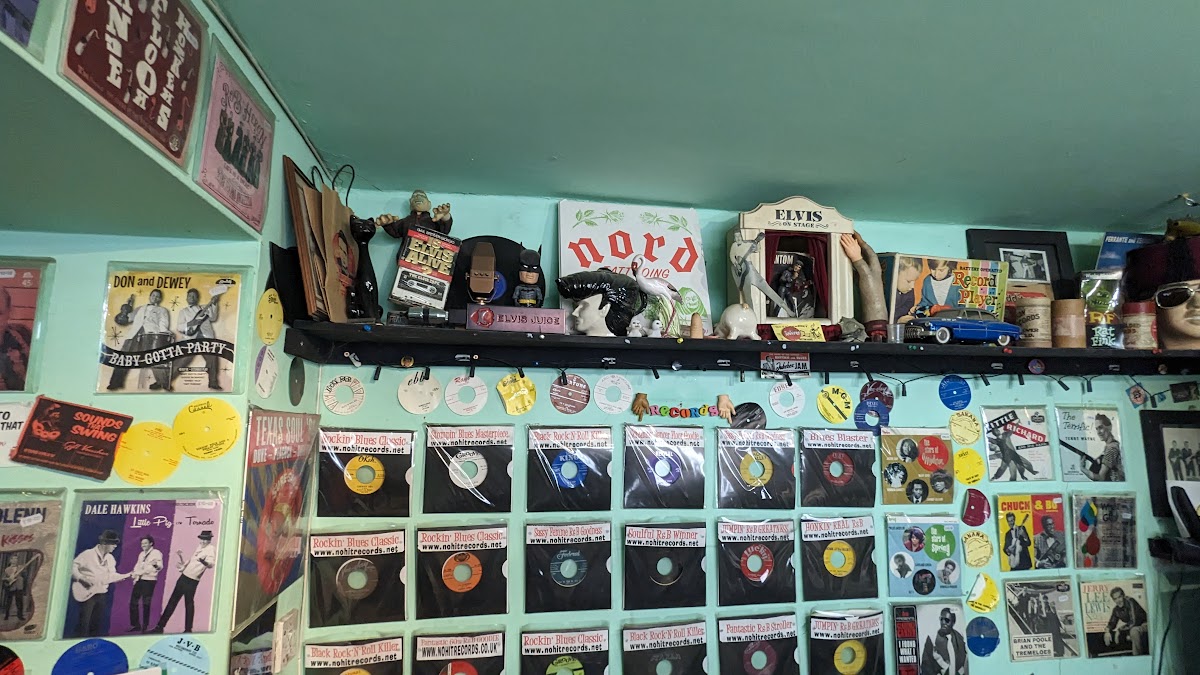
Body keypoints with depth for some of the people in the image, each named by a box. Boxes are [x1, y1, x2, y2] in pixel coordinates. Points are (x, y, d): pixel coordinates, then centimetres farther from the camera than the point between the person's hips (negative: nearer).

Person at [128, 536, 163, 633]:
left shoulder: (156, 553, -6)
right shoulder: (141, 554, 17)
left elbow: (160, 567, -17)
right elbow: (137, 566, 21)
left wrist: (156, 564, -39)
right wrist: (135, 574, 2)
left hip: (149, 580, -7)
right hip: (139, 580, 7)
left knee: (146, 604, -5)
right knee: (133, 602, 7)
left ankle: (145, 626, 2)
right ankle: (136, 625, 18)